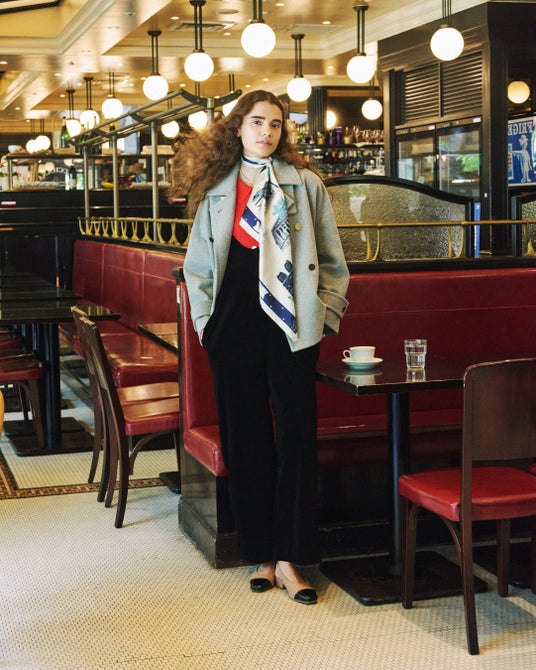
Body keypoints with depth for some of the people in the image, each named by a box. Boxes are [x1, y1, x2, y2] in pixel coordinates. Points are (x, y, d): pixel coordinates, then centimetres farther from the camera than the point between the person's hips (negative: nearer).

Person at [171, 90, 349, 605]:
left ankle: (288, 558, 3)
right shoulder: (216, 189, 10)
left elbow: (331, 262, 7)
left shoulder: (305, 184, 5)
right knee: (245, 440, 5)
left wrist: (321, 315, -1)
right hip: (234, 329, 2)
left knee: (296, 438, -4)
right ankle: (261, 554, 16)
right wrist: (206, 320, 7)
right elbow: (197, 265, 16)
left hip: (290, 330, -2)